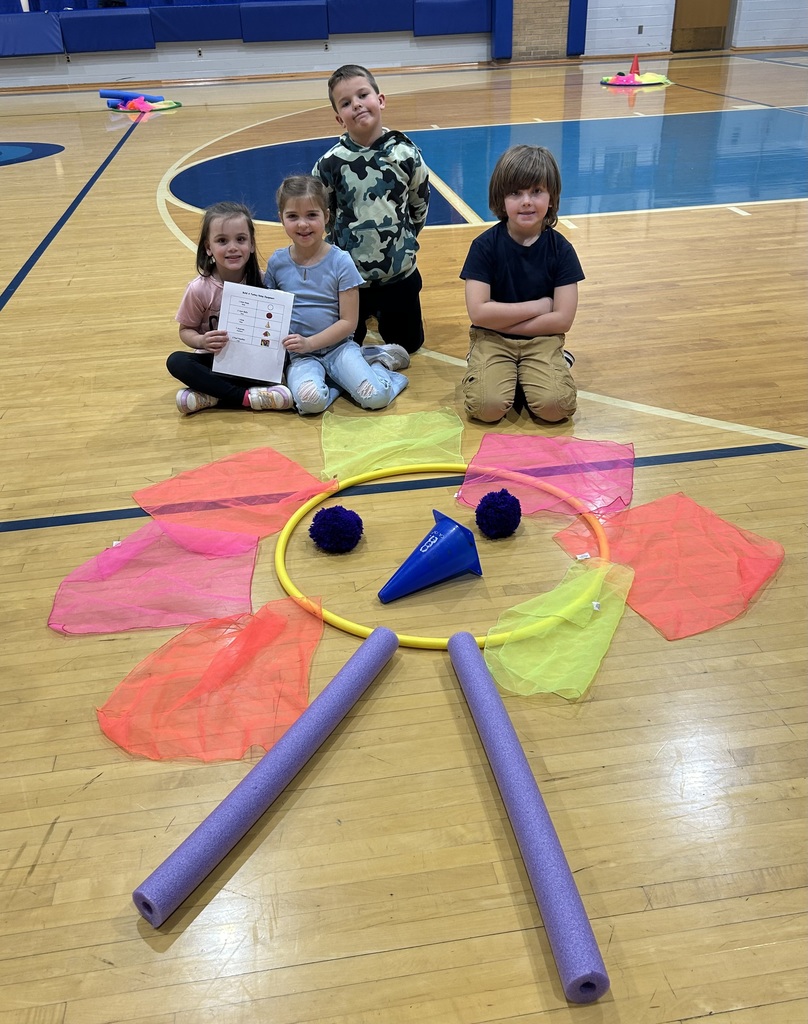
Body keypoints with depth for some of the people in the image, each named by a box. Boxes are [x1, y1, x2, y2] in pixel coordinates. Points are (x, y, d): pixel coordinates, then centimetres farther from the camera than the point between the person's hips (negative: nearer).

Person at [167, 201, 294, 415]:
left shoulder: (261, 282, -10)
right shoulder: (200, 288, -13)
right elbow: (186, 330, -2)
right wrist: (202, 341, -24)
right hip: (215, 360, 0)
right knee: (176, 361, -26)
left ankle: (211, 396, -21)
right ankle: (245, 397, -28)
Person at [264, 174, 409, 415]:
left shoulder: (340, 262, -6)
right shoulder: (277, 262, 2)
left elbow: (348, 322, -7)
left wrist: (310, 342, -16)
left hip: (337, 345, -1)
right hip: (299, 354, 1)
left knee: (375, 396, -23)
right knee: (310, 400, -32)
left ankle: (377, 362, 7)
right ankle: (338, 379, -3)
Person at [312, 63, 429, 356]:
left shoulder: (406, 153, -9)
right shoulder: (330, 162, -12)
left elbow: (420, 206, 6)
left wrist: (403, 242, 11)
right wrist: (338, 251, 7)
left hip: (400, 273, 1)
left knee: (408, 344, 14)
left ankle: (379, 309, 42)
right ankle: (368, 310, 41)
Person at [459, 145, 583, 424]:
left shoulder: (561, 249, -5)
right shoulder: (485, 246, -8)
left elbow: (563, 319, -10)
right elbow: (478, 312, -16)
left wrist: (501, 319, -11)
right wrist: (537, 306, -12)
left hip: (541, 340, 1)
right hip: (491, 339, -1)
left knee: (555, 406, -25)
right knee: (487, 406, -26)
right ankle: (493, 367, 5)